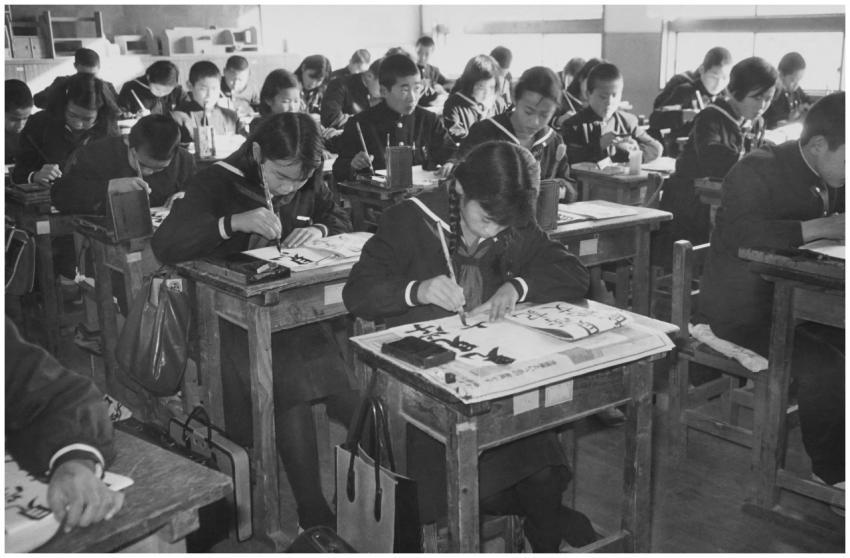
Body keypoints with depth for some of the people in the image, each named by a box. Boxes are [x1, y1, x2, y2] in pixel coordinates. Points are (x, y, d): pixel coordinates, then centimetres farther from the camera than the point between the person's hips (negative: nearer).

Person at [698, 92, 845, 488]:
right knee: (825, 367, -25)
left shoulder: (831, 180, 8)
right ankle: (830, 473, -4)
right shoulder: (759, 170, -15)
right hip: (744, 311, -8)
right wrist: (820, 227, -30)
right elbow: (742, 235, -31)